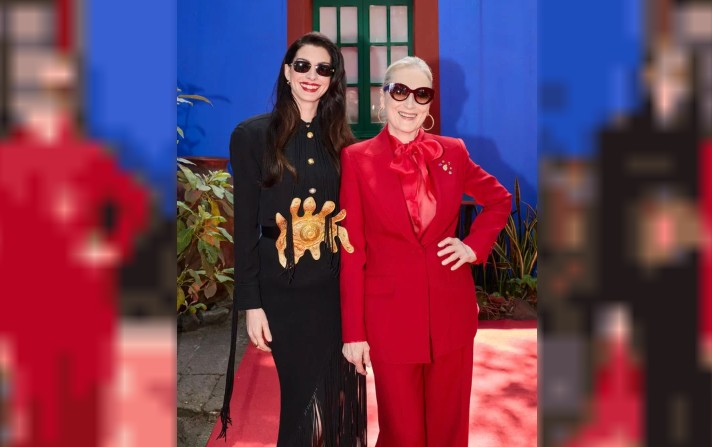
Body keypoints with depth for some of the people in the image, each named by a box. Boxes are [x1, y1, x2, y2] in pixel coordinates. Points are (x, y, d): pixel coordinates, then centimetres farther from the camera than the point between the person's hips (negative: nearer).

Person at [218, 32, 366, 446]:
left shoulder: (341, 139, 8)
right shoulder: (252, 135, -3)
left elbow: (351, 216, 9)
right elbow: (245, 224, -4)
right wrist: (250, 303, -7)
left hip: (338, 288, 3)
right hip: (284, 292, -3)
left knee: (339, 394, 10)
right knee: (302, 397, 6)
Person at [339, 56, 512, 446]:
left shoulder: (453, 152, 3)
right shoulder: (357, 158, -5)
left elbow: (500, 199, 19)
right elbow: (352, 252, -6)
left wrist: (475, 245, 1)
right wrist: (353, 331, -7)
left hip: (451, 311, 3)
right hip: (390, 315, -2)